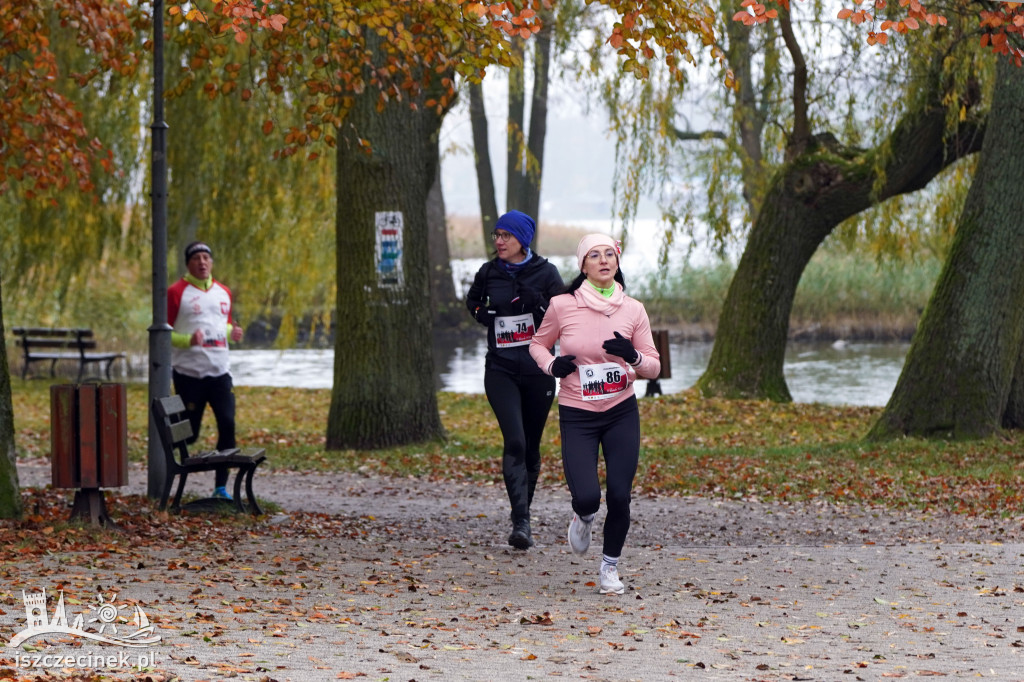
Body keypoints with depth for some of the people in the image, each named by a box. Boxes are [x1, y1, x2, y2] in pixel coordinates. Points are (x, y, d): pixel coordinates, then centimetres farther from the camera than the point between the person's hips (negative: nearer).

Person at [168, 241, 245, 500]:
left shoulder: (223, 292, 14)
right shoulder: (176, 292, -4)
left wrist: (233, 333, 4)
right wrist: (188, 340, -20)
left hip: (220, 371, 5)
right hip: (188, 373, -5)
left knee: (227, 425, -7)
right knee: (188, 433, -2)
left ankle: (221, 486, 1)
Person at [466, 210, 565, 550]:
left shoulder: (545, 272, -2)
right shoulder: (488, 273, 3)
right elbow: (472, 300, 21)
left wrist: (536, 301, -20)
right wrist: (483, 314, 0)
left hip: (538, 369, 0)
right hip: (501, 370, 0)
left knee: (531, 446, 9)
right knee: (514, 442, -16)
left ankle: (524, 511, 28)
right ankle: (521, 523, -23)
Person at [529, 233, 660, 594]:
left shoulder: (633, 310, -2)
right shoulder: (562, 306, -7)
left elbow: (654, 366, 4)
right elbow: (538, 344, 11)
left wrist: (633, 356, -18)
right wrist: (551, 364, -11)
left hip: (622, 414, 2)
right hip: (577, 416, -1)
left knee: (619, 496, -4)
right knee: (587, 497, -15)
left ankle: (610, 567, 20)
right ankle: (583, 518, 25)